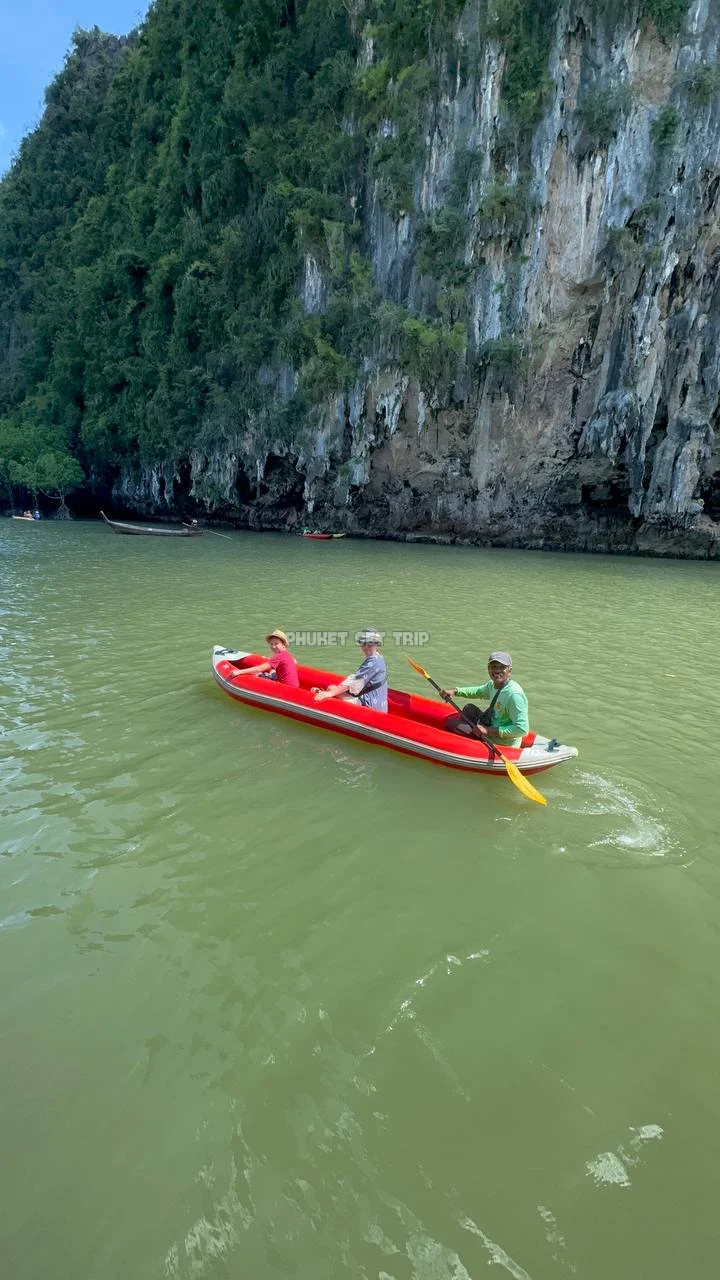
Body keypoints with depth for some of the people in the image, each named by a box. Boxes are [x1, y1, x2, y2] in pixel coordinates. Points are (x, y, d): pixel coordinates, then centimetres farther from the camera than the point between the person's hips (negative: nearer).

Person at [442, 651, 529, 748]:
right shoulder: (492, 685, -2)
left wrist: (489, 731, -26)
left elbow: (522, 729, -31)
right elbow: (478, 691, 20)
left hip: (503, 744, -9)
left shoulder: (514, 694, -28)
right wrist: (455, 691, 4)